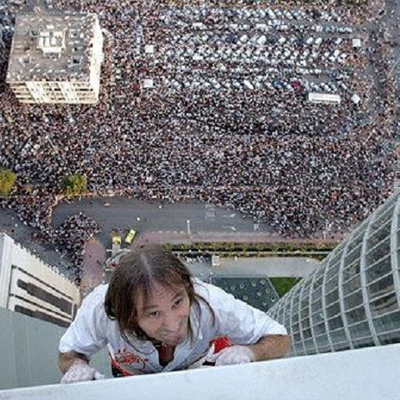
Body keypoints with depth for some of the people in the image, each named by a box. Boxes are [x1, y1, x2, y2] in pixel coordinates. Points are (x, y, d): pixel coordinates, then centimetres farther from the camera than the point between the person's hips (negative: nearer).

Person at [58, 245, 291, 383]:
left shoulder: (211, 303, -43)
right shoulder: (100, 309, -42)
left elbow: (280, 340, -29)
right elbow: (68, 354, -20)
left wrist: (248, 352, -50)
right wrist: (77, 366, -43)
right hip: (133, 375, 1)